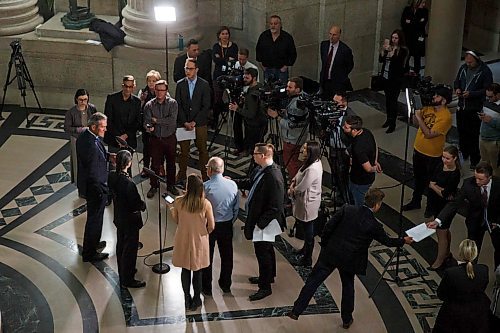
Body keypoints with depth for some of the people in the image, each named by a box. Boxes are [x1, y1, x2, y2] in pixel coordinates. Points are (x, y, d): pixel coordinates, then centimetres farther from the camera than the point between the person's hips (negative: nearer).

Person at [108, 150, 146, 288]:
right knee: (130, 248, 7)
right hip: (130, 220, -8)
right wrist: (143, 204, -4)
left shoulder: (112, 177, -8)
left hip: (119, 217, 8)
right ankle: (127, 279, 19)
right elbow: (136, 205, -27)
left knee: (121, 245, 23)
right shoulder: (129, 183, -32)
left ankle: (123, 272, 42)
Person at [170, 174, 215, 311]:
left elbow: (176, 220, -1)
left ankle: (187, 299, 30)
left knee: (185, 270, 19)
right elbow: (211, 226, -10)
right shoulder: (205, 204, -20)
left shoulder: (178, 201, -17)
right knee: (197, 271, 17)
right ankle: (196, 300, 29)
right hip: (199, 241, -1)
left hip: (183, 241, 1)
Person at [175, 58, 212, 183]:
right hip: (183, 123, 1)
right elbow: (178, 106, 2)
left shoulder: (204, 85, -3)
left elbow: (206, 107, -5)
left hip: (200, 123, -1)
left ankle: (204, 175, 14)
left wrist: (194, 122, -11)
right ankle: (181, 176, 15)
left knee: (202, 150, 5)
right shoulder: (180, 84, 3)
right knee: (183, 150, 6)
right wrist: (185, 122, -8)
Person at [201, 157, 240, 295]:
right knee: (227, 255, 19)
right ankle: (226, 285, 34)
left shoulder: (205, 187, -20)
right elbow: (237, 207, 0)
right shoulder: (232, 184, -8)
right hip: (227, 225, 3)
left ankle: (206, 287, 23)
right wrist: (231, 221, 14)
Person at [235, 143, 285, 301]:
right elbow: (250, 182, 19)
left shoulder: (274, 178, -31)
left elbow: (275, 207, -27)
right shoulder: (260, 169, -3)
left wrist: (260, 223, -23)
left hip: (265, 222, -9)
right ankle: (268, 276, 46)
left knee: (263, 252, 4)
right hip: (257, 218, 9)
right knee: (266, 249, 26)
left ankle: (265, 287, 19)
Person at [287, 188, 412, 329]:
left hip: (330, 253, 1)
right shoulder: (374, 226, -12)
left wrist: (324, 244, 7)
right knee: (348, 286, 22)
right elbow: (387, 241, 4)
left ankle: (296, 311, 10)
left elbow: (328, 227, -8)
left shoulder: (346, 210, -10)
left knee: (313, 281, 8)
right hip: (349, 260, -1)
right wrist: (403, 241, 22)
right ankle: (346, 320, 33)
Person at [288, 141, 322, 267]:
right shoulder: (313, 162, -3)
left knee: (308, 229, 7)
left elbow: (301, 188, -26)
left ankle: (307, 259, 22)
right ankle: (306, 248, 48)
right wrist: (293, 182, -5)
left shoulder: (312, 169, -34)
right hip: (305, 201, 9)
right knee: (307, 227, 27)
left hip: (308, 203, -9)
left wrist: (292, 190, -6)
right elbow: (299, 176, 12)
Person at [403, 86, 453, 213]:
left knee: (431, 182, 13)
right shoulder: (428, 107, -5)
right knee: (418, 177, 24)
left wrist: (419, 117, -28)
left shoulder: (446, 117, -27)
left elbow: (429, 134, -30)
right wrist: (416, 110, -12)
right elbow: (416, 122, 5)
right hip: (418, 149, 7)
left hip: (433, 155, -7)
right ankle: (416, 201, 44)